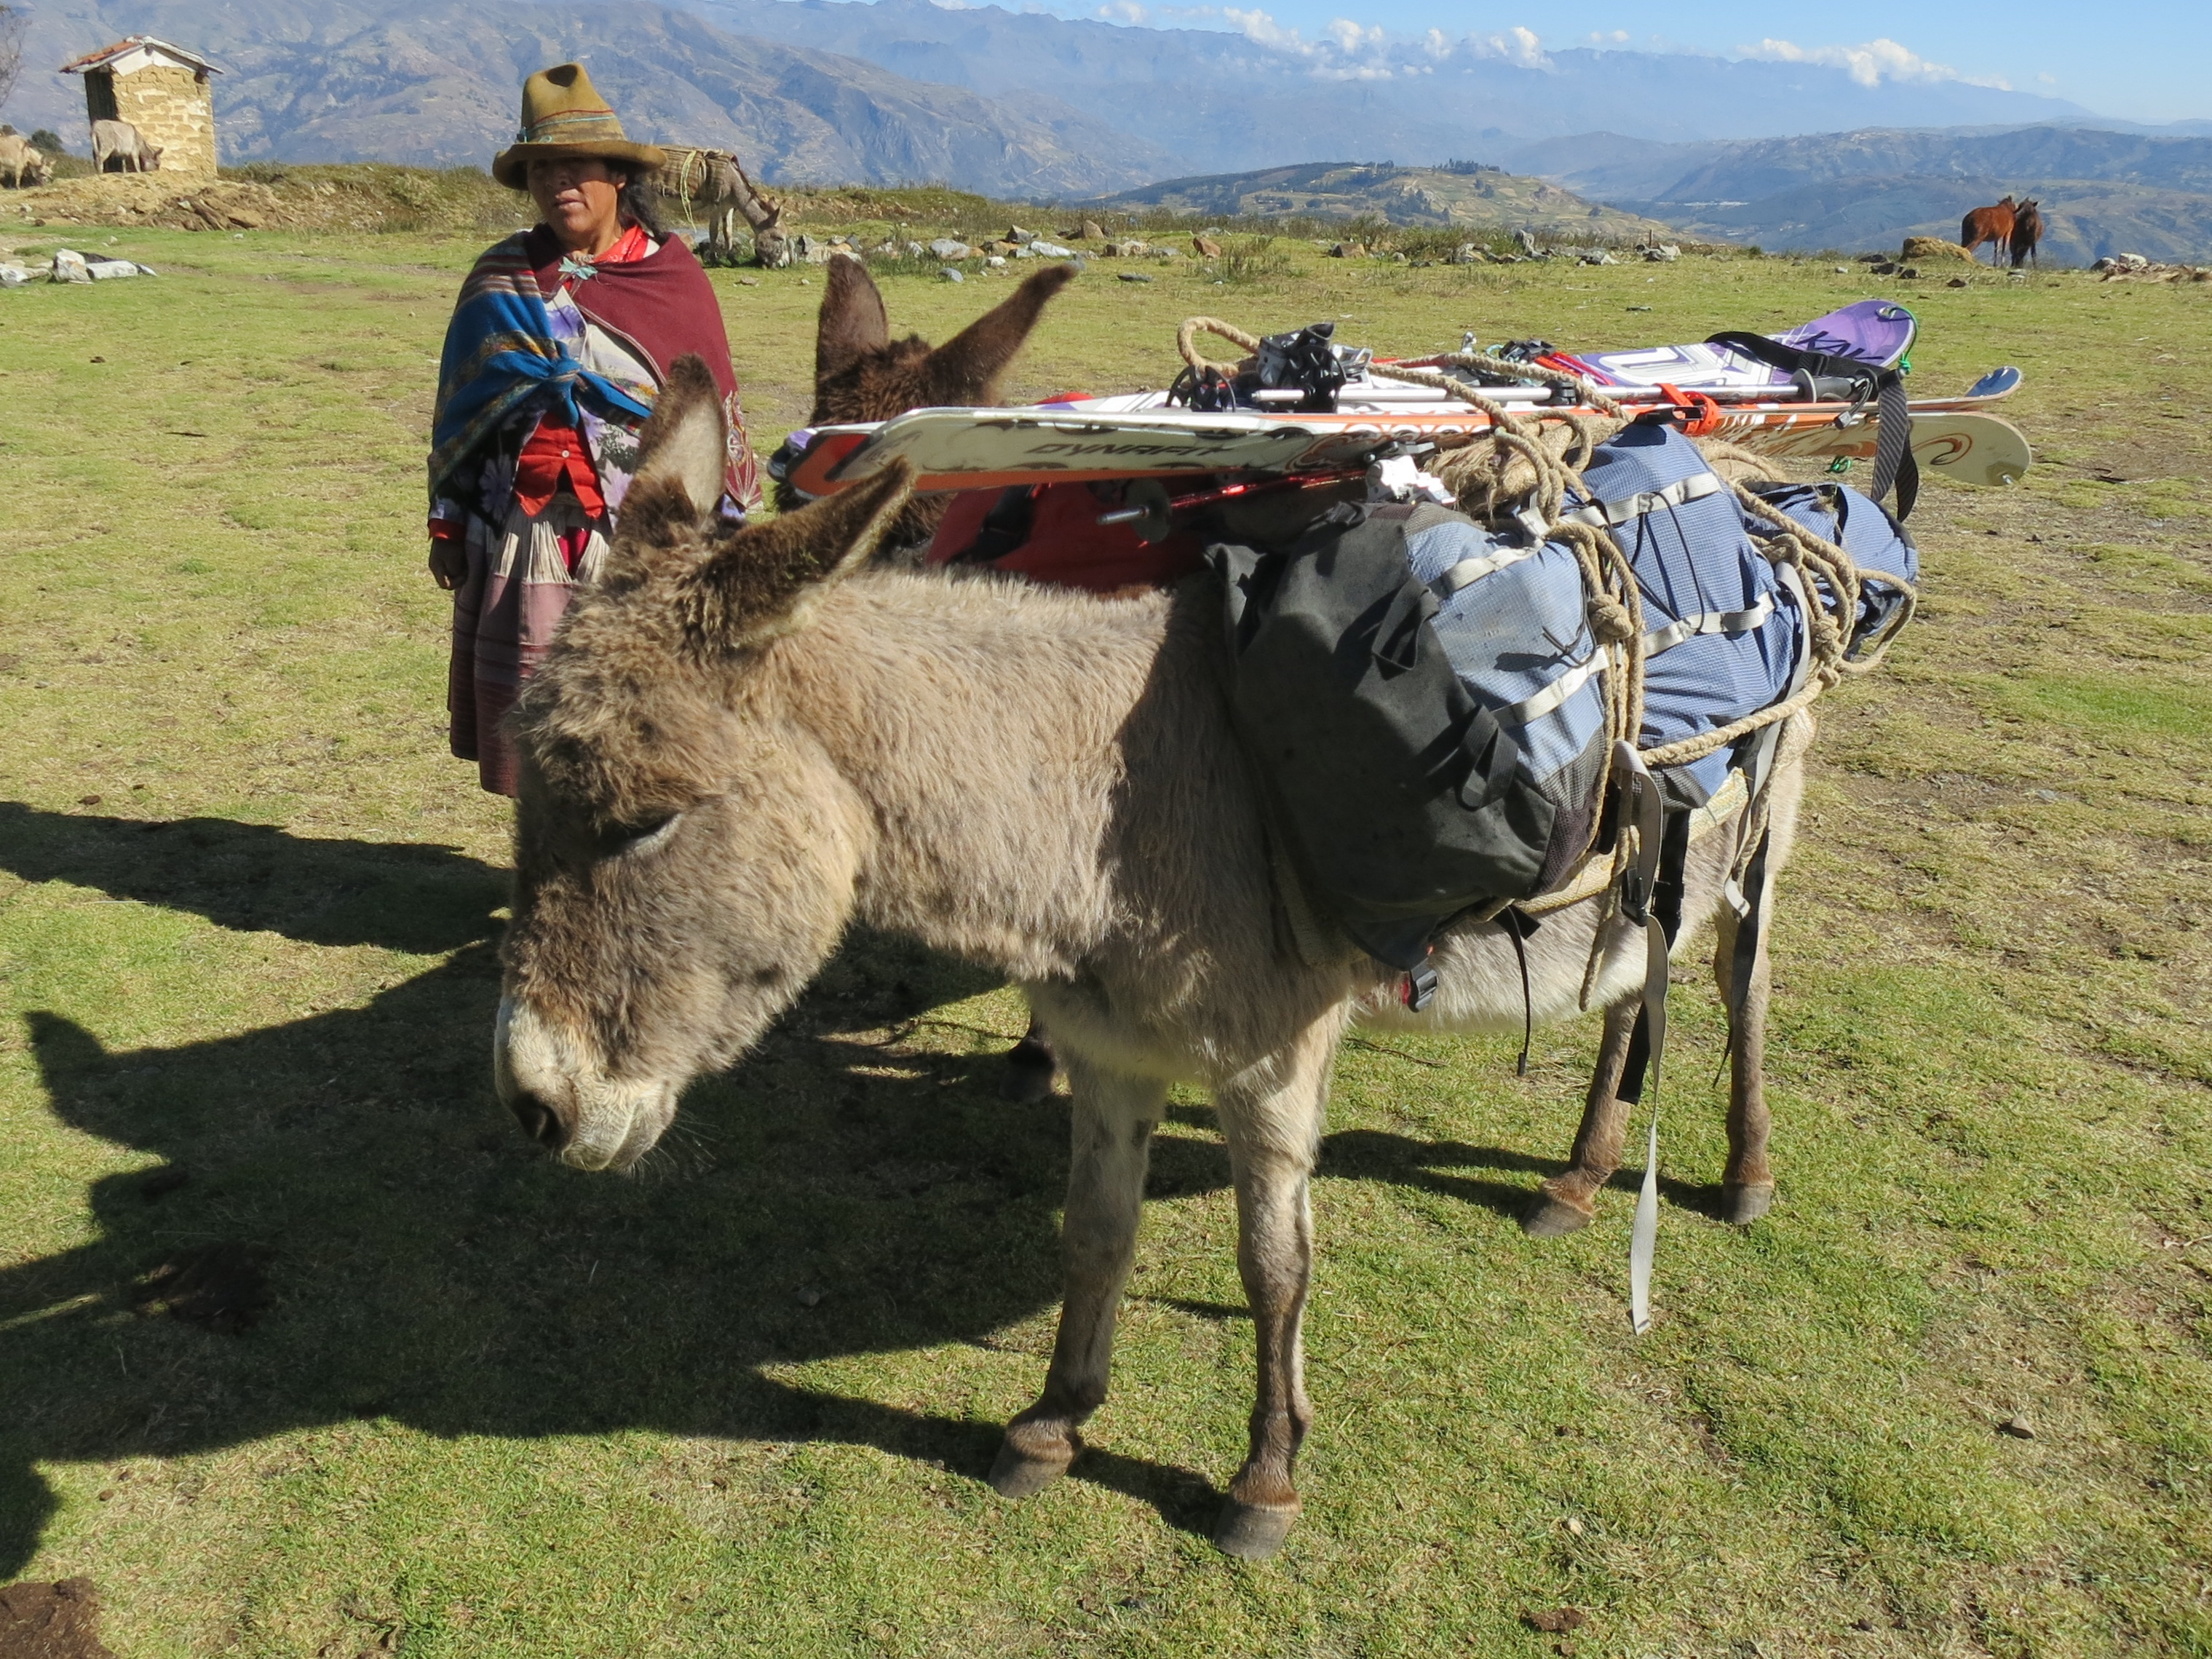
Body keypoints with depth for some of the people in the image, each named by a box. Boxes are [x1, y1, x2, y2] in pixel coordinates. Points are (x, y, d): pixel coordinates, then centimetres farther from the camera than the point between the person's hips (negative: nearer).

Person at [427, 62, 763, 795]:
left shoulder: (672, 274, 4)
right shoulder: (500, 279, 7)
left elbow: (715, 406, 7)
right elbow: (459, 412, 11)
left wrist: (732, 527, 6)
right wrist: (447, 526, 9)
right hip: (527, 539, 1)